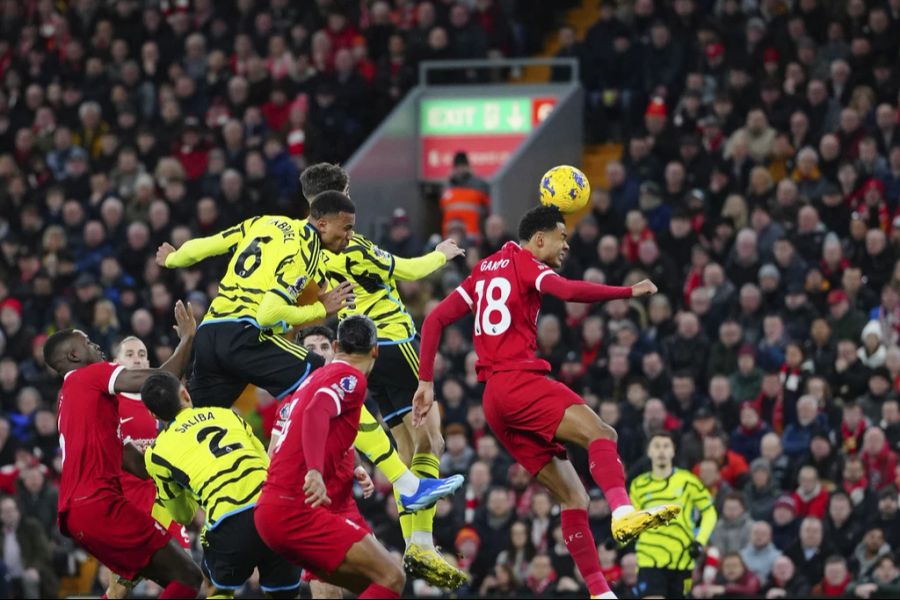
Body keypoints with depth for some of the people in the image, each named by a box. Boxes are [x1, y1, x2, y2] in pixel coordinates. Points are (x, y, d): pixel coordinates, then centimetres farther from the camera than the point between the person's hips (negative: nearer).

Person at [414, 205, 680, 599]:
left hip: (494, 397, 8)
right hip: (518, 380, -8)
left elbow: (435, 319, 18)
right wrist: (630, 292, -12)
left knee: (573, 496, 6)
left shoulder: (486, 269, 24)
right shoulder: (525, 263, 3)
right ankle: (623, 512, -53)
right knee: (600, 434, -26)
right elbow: (567, 290, -18)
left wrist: (426, 381, 15)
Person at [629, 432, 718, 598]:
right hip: (650, 560, 0)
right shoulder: (639, 485, 7)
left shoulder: (687, 481, 2)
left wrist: (700, 541, -6)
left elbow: (709, 512, 7)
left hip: (682, 561, 1)